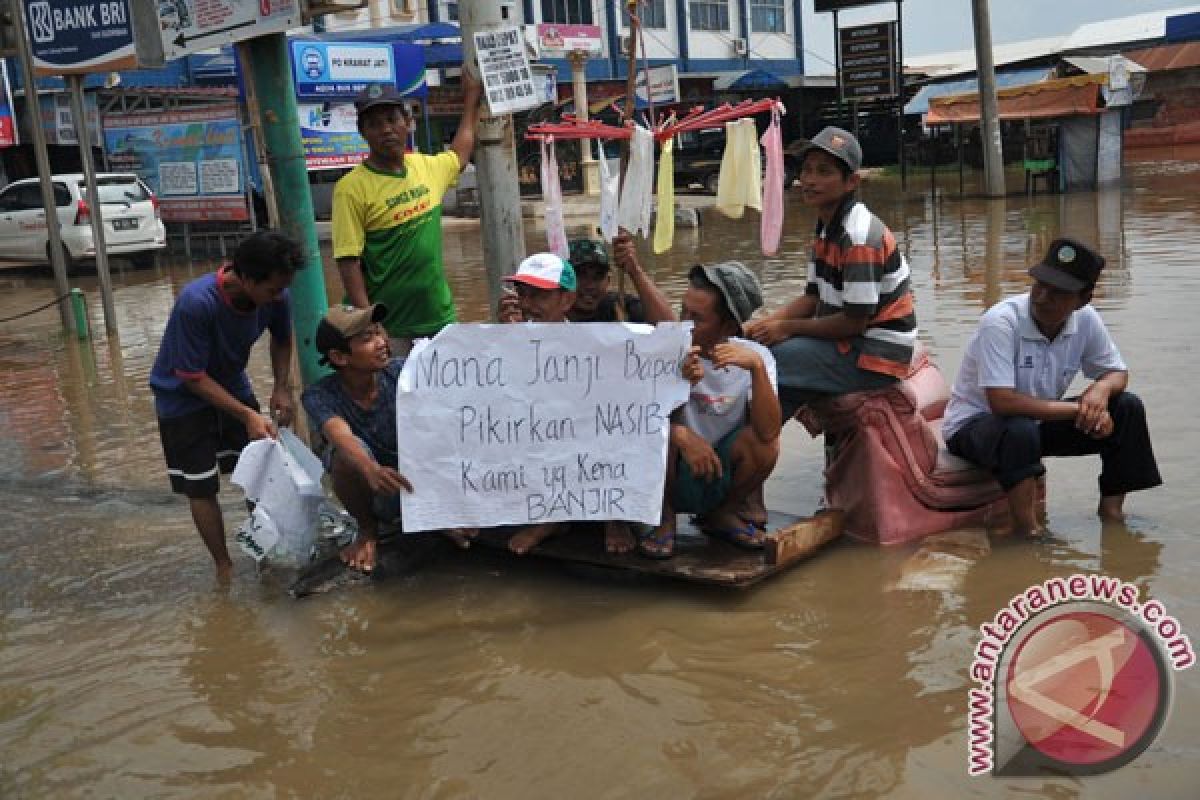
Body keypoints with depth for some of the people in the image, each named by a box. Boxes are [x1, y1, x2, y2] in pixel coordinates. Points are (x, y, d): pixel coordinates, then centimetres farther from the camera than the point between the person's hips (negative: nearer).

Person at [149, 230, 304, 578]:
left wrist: (282, 387, -13)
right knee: (201, 488, -1)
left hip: (232, 384, 5)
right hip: (183, 398, -4)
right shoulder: (196, 303, -37)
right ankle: (224, 566, 15)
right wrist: (247, 415, -31)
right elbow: (193, 378, -27)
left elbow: (282, 340, 2)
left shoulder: (275, 297, -21)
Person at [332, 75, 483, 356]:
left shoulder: (426, 166, 5)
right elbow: (348, 262, -16)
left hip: (439, 316, 6)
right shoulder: (352, 188, -14)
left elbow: (460, 153, 28)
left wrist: (471, 98, 33)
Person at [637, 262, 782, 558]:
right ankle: (664, 518, -4)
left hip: (722, 477, 2)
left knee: (764, 443, -25)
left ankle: (721, 515, 5)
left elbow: (768, 431, -25)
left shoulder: (756, 356, -12)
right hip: (669, 477, -1)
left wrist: (757, 367, -38)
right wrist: (682, 435, -37)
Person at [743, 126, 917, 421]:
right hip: (848, 343, 10)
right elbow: (813, 298, 12)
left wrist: (787, 327, -12)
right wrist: (763, 324, -3)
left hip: (876, 355, -10)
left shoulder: (859, 237, -21)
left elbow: (854, 321, -21)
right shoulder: (828, 228, 8)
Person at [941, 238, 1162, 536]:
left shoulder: (1086, 319, -9)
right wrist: (1079, 408, -27)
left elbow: (1117, 373, 6)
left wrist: (1101, 389, -21)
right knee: (1021, 431, -40)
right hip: (974, 423, -6)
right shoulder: (1000, 322, -28)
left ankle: (1111, 511, 4)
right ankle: (1028, 533, -25)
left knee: (1127, 407, -6)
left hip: (1040, 421, 7)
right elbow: (1002, 402, -33)